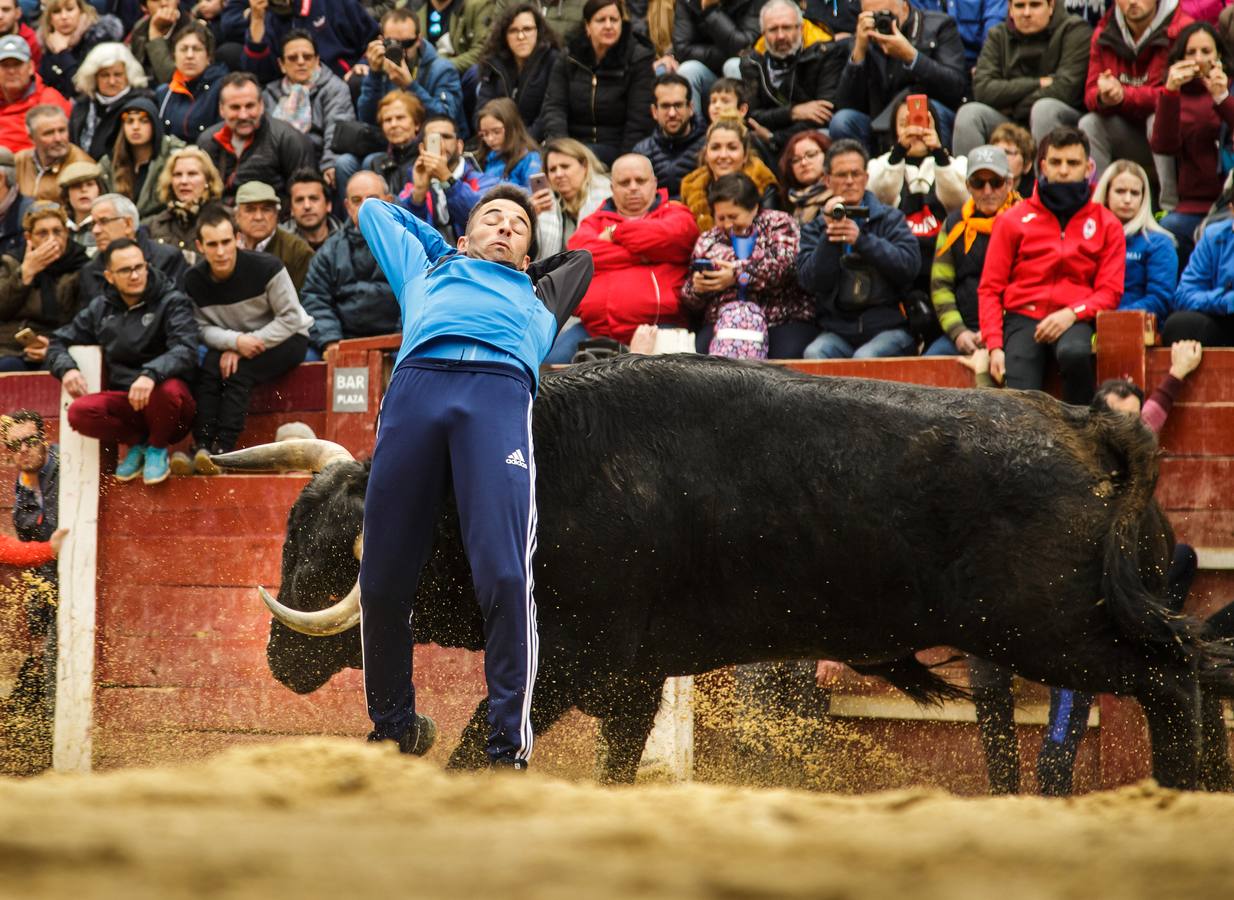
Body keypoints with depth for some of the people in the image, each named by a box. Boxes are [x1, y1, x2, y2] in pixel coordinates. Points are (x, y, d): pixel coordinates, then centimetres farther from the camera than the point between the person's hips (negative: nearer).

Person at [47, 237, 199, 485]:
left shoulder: (171, 301, -3)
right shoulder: (101, 308, 11)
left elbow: (186, 351, -19)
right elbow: (59, 342, 18)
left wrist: (151, 374, -39)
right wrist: (66, 369, -6)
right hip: (124, 404, 3)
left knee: (167, 388, -39)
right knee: (79, 413, -27)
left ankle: (157, 447, -6)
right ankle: (138, 442, 1)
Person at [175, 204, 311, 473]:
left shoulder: (265, 267, -21)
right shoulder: (194, 281, -9)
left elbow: (290, 318, -18)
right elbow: (203, 328, -9)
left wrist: (243, 349, -24)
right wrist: (235, 342, -31)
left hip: (287, 339, -4)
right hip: (232, 343, 4)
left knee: (239, 371, -31)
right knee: (208, 367, -26)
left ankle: (224, 449, -33)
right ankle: (202, 446, -30)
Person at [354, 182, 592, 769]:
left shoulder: (539, 295, 42)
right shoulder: (428, 270, 41)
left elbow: (582, 257, 61)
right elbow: (374, 209, 56)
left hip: (500, 394, -1)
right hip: (415, 385, 1)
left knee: (504, 576, -19)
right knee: (383, 579, -7)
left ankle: (509, 747, -17)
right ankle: (392, 729, 11)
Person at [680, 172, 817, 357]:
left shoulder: (778, 223, 9)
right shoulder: (707, 241, 20)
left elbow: (787, 264, -11)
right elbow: (689, 302, 20)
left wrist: (737, 275, -18)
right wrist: (696, 288, -4)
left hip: (783, 321, -3)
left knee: (785, 362, -33)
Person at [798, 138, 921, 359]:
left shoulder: (890, 218, 11)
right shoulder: (814, 229, 15)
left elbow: (910, 265, -6)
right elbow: (810, 282, 0)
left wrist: (862, 240, -14)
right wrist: (829, 235, -11)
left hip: (888, 328, -2)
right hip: (837, 330, 2)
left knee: (865, 357, -34)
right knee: (813, 355, -31)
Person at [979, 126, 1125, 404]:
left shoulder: (1107, 225, 12)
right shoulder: (1014, 220, 10)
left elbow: (1110, 291, 6)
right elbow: (990, 288, 7)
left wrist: (1072, 313, -15)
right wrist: (995, 346, -7)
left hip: (1074, 320, 0)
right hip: (1023, 318, 0)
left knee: (1075, 352, -37)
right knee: (1021, 401, -27)